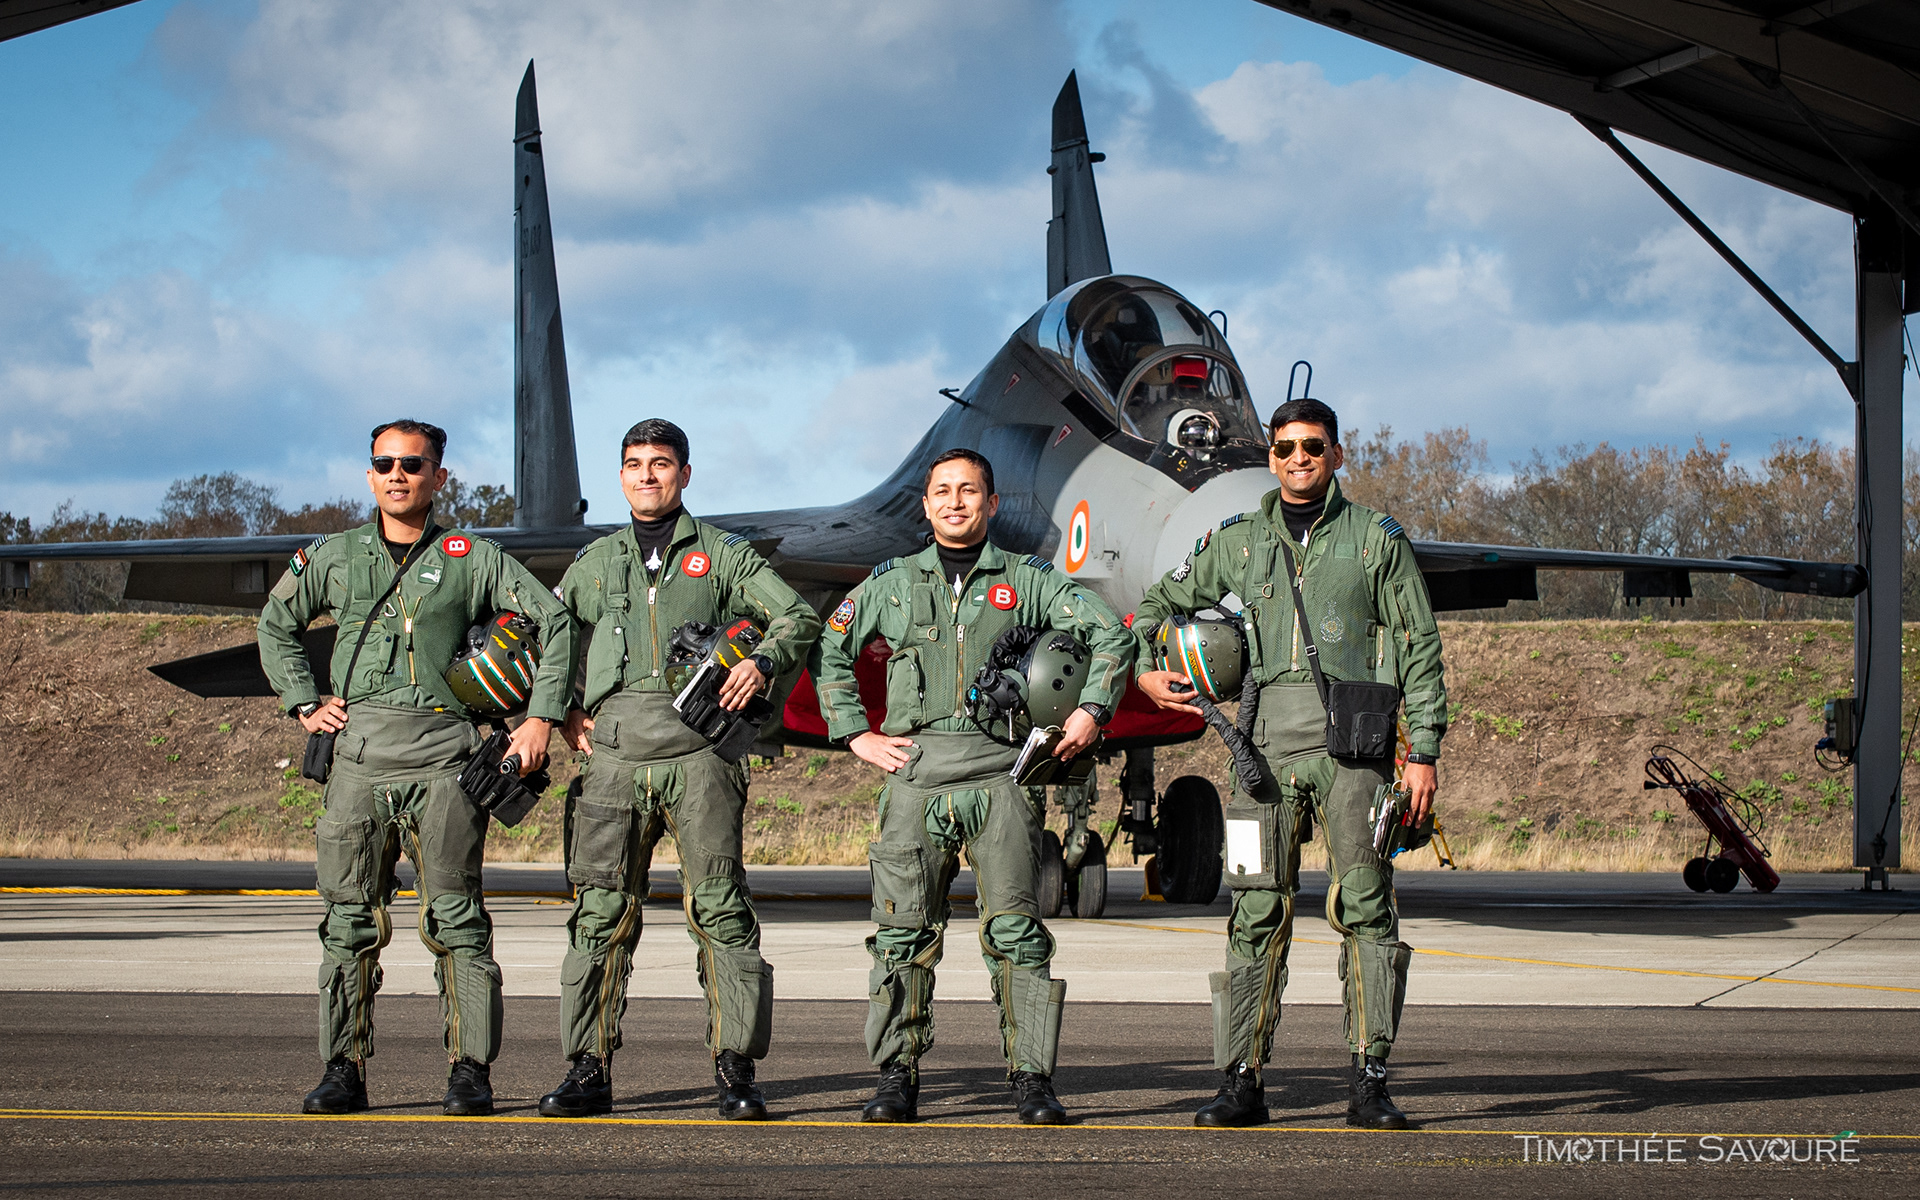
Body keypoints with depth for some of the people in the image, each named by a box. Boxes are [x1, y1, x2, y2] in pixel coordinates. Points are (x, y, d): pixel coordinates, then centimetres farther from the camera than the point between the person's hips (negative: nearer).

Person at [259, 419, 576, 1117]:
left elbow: (554, 621, 9)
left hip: (441, 752, -2)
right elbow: (276, 626, 26)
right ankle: (344, 1071, 6)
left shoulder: (473, 559, 7)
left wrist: (542, 717, 1)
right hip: (358, 751, 2)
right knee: (350, 918, 1)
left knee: (456, 916, -5)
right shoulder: (335, 557, 14)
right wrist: (304, 703, 14)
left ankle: (470, 1070, -1)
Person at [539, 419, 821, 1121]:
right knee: (602, 912, -2)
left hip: (698, 751, -2)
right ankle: (588, 1071, 3)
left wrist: (763, 663, -8)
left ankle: (736, 1072, -5)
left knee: (720, 911, -7)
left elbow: (798, 619, 11)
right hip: (615, 752, 2)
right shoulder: (594, 563, 21)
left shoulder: (722, 555, 13)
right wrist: (564, 713, 12)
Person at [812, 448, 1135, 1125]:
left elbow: (1110, 634, 13)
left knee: (1015, 930, -4)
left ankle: (1032, 1080, -1)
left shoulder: (1027, 581, 11)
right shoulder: (893, 583, 14)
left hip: (1000, 771, -1)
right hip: (915, 771, 1)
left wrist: (1092, 713, 3)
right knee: (905, 931, -1)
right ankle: (897, 1079, 4)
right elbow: (829, 652, 19)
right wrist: (857, 735, 10)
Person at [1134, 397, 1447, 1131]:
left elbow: (1420, 648, 6)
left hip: (1351, 743, -2)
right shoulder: (1237, 541, 15)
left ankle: (1370, 1083, -3)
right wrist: (1143, 669, 8)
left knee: (1365, 907, -6)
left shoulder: (1376, 538, 9)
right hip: (1267, 743, 2)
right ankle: (1242, 1082, 2)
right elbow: (1162, 602, 28)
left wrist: (1424, 751, -1)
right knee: (1258, 911, 0)